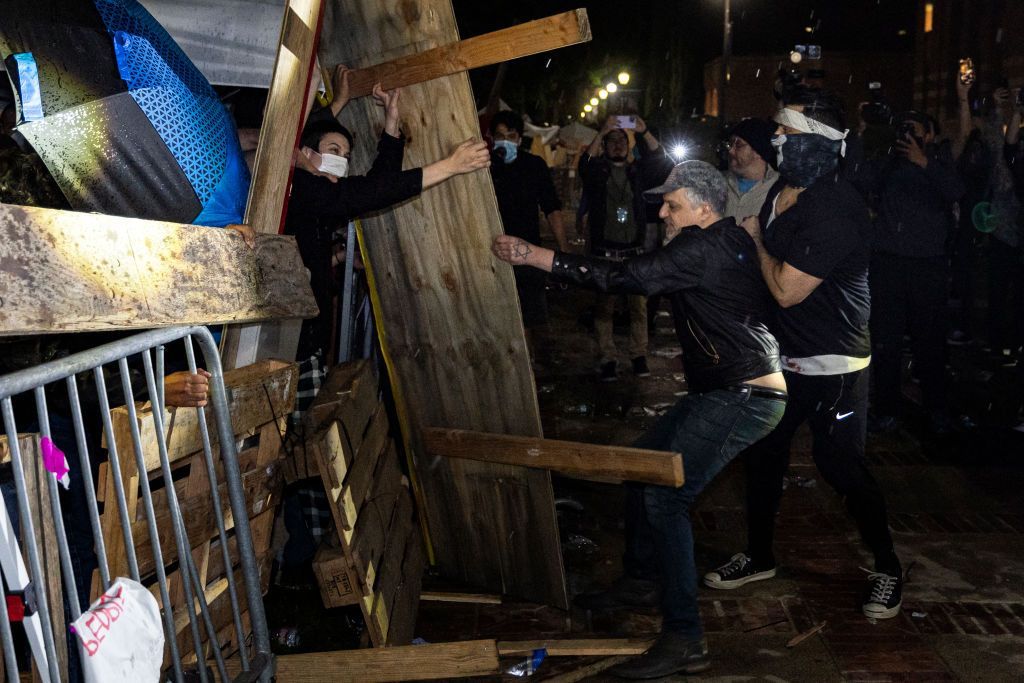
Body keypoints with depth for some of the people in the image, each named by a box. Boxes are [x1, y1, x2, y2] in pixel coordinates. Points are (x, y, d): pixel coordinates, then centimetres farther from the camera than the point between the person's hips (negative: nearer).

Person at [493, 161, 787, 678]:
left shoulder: (705, 248, -17)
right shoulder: (729, 243, 15)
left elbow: (624, 277, -23)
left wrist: (534, 256, -21)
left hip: (743, 396, -11)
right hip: (725, 391, 11)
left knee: (664, 498, -17)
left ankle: (684, 640, -14)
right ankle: (637, 580, 33)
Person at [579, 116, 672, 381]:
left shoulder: (637, 172, 10)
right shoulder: (596, 172, 4)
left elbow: (661, 163, -4)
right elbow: (585, 164, -17)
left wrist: (644, 133, -17)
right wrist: (602, 132, -28)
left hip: (634, 250, 2)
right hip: (604, 252, -2)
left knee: (639, 305, 1)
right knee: (604, 307, -1)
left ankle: (639, 356, 9)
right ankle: (608, 360, 4)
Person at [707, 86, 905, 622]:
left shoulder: (833, 211, -26)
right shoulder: (782, 190, 4)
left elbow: (786, 290, -25)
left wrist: (756, 238, -12)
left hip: (833, 365, -9)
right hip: (783, 356, 9)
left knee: (840, 464, -1)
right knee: (760, 452, 14)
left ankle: (887, 567, 20)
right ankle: (759, 556, 32)